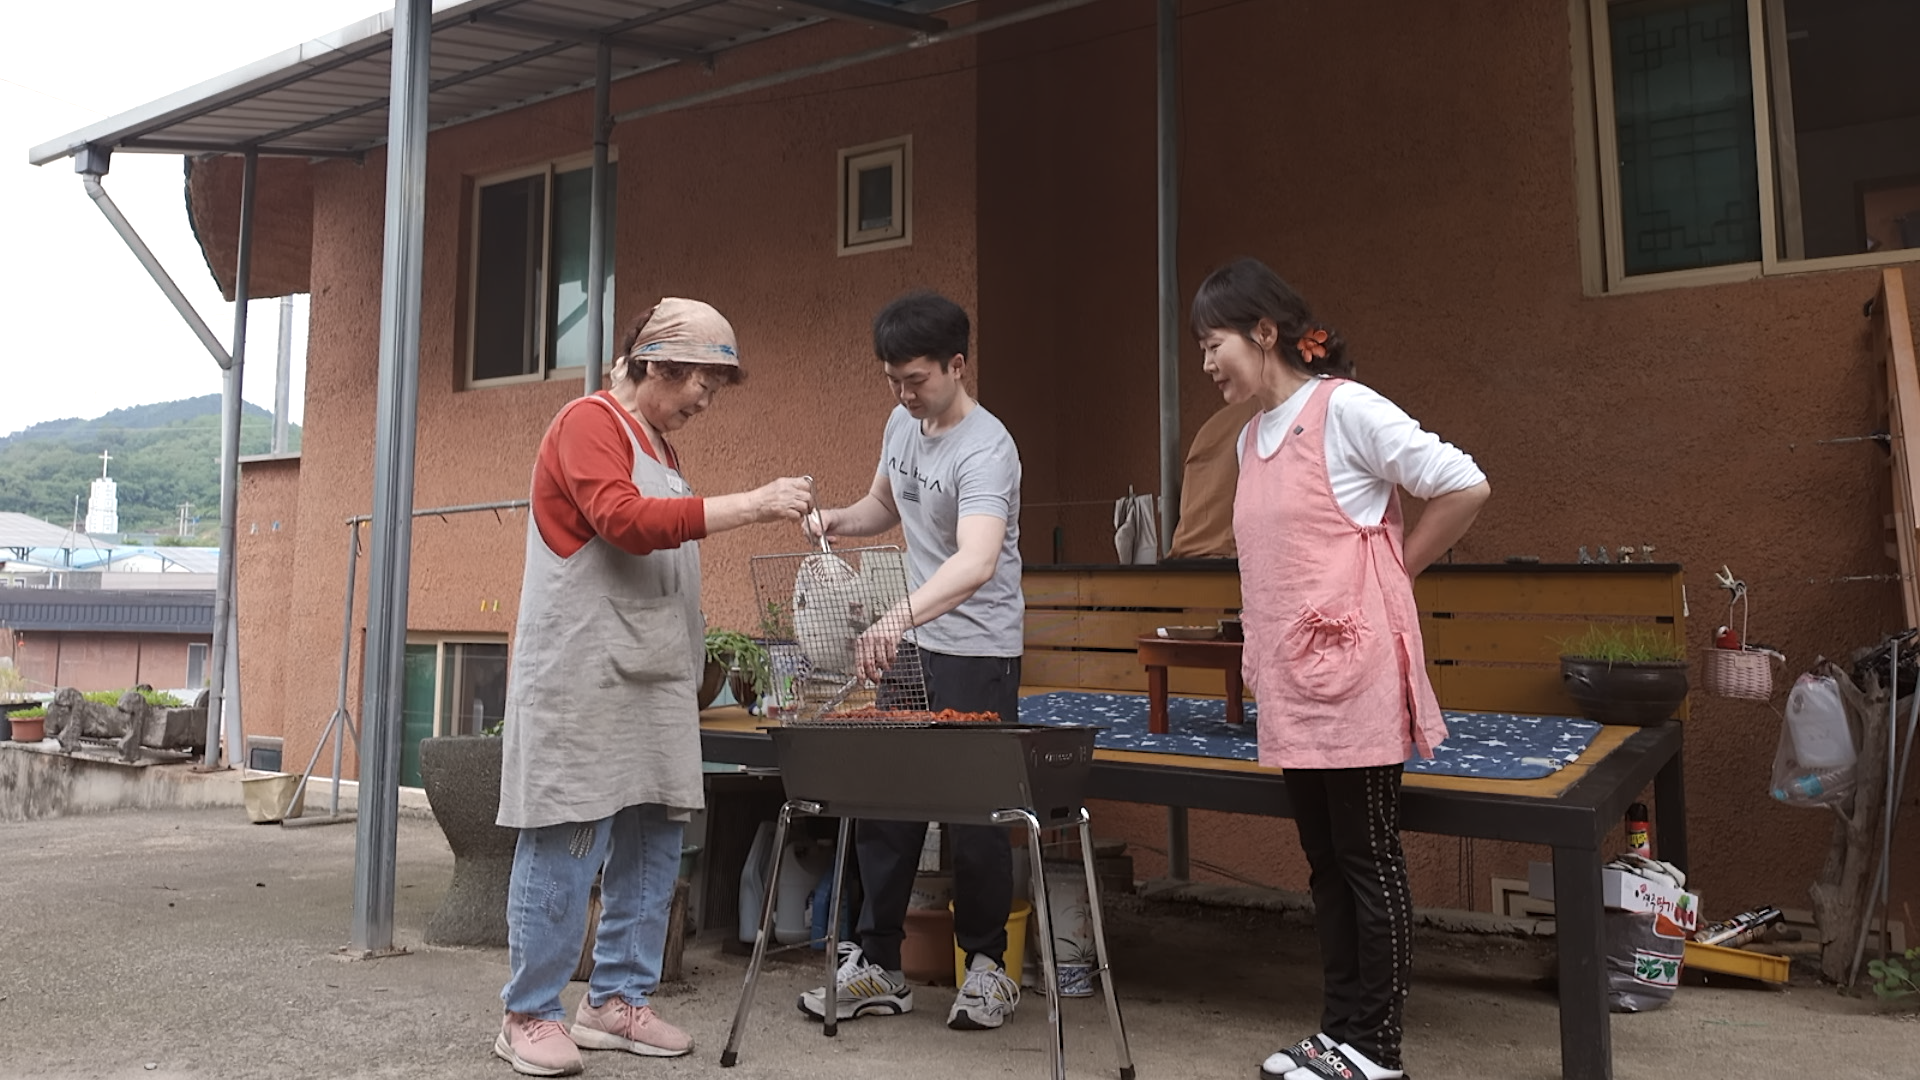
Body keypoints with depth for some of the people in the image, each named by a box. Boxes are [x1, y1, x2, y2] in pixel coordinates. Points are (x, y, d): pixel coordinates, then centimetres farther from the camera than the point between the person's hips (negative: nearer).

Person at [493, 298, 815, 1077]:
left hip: (653, 684, 9)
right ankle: (531, 1014, 8)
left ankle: (617, 1001, 19)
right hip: (583, 682, -9)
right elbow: (624, 520, -22)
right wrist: (750, 505, -23)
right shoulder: (590, 422, -6)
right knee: (566, 848, -4)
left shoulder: (656, 444, 21)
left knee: (651, 846, 8)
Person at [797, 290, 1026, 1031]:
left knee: (973, 814, 1)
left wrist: (898, 619, -53)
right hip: (910, 646, 8)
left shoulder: (985, 450, -22)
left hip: (978, 654, -8)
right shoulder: (902, 424, 5)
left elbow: (976, 563, -39)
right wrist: (837, 520, 0)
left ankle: (987, 966, 21)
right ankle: (877, 967, 21)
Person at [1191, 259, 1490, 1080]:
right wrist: (1261, 657, 14)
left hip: (1350, 676, -8)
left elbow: (1466, 489, -12)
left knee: (1369, 864, 3)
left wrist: (1396, 570, -4)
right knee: (1325, 863, 15)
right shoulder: (1252, 437, 13)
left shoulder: (1344, 409, -11)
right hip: (1290, 684, 8)